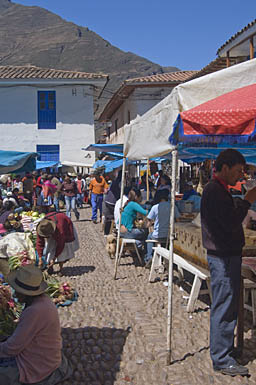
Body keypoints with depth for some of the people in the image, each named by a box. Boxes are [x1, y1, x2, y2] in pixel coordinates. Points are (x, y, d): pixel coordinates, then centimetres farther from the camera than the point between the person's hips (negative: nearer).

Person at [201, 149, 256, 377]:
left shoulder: (218, 190, 16)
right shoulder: (215, 191, -17)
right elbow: (232, 222, -23)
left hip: (227, 254, 11)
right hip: (223, 257, -11)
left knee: (228, 306, 18)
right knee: (224, 308, -3)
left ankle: (226, 350, 32)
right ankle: (222, 360, 8)